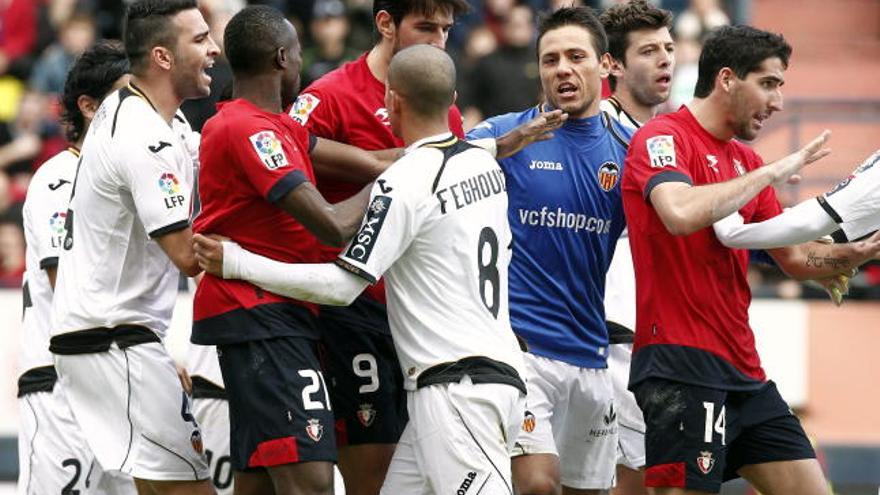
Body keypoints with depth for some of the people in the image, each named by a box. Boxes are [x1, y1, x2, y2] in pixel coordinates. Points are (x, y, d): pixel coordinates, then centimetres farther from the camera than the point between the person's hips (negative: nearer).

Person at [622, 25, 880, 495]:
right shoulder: (662, 138, -7)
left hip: (743, 372, 9)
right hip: (682, 365, -9)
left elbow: (793, 257, 24)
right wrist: (771, 172, -17)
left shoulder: (744, 159, 18)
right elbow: (682, 214, -28)